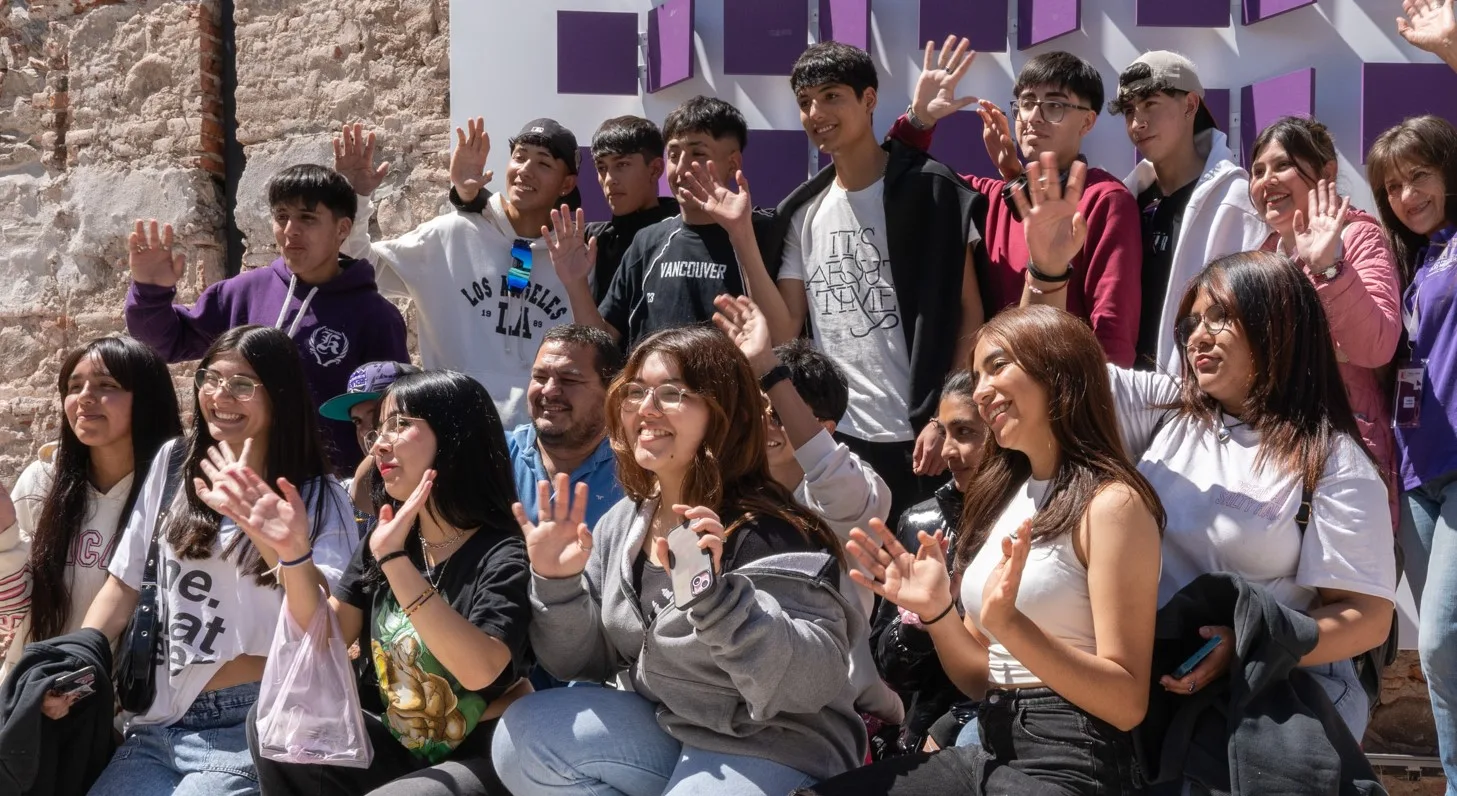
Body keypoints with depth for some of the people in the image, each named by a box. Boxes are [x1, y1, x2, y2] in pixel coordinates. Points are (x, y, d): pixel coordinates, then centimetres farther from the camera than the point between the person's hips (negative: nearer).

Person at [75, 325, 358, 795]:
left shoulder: (318, 497, -1)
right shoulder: (173, 464, 10)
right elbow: (125, 584, 13)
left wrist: (254, 518, -20)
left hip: (250, 726, -4)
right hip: (156, 724, 4)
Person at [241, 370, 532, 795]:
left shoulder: (503, 554, -17)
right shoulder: (386, 538, 6)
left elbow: (480, 671, -33)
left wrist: (396, 562, -36)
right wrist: (295, 550, -11)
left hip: (481, 762, -7)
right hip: (398, 748, 7)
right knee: (272, 722, -10)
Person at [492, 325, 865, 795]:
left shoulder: (768, 531, -19)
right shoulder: (624, 522, 4)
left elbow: (814, 682, -28)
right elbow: (583, 662, 9)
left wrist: (716, 593, -40)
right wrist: (556, 583, -10)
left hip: (773, 746, -7)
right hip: (664, 725, 7)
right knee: (523, 736, -9)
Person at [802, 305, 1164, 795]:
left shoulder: (1110, 502, -10)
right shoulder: (1003, 496, 14)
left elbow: (1128, 703, -15)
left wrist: (1008, 622, -26)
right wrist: (935, 611, -3)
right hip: (993, 754, 7)